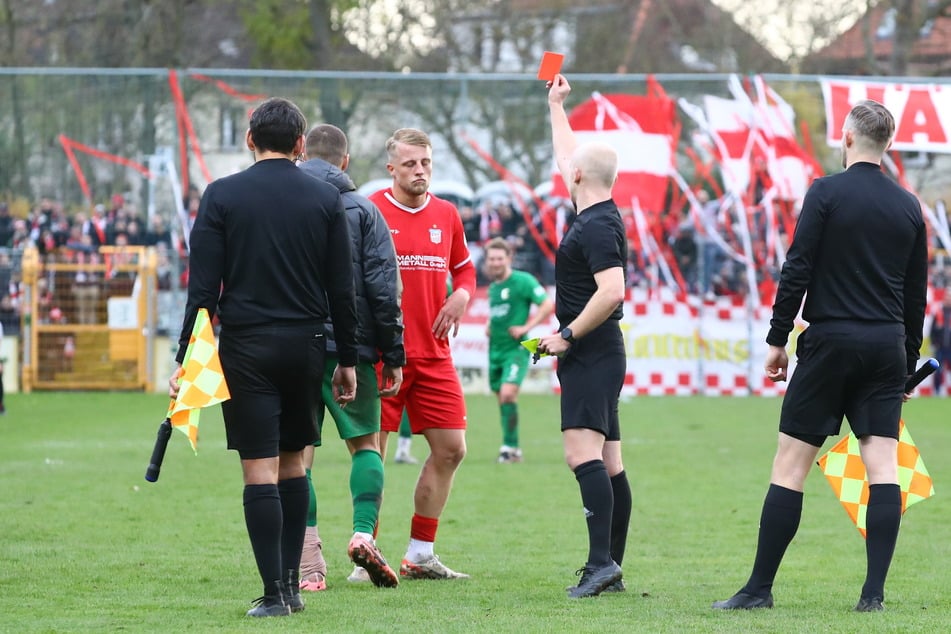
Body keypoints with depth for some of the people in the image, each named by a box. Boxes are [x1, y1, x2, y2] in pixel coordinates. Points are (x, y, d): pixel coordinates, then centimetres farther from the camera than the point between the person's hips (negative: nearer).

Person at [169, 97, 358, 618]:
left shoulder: (222, 196, -2)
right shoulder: (325, 199, 3)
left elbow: (203, 286, -6)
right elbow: (342, 288, 4)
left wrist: (187, 358, -4)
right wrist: (347, 360, 11)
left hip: (246, 348, -2)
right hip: (306, 347, 2)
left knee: (260, 470, -3)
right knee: (293, 463, 15)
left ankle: (275, 593, -7)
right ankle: (292, 583, 14)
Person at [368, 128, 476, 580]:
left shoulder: (446, 214, 10)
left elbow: (464, 268, 22)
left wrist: (460, 297, 1)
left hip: (433, 355, 5)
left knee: (450, 449, 4)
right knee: (372, 450, -4)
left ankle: (419, 556, 14)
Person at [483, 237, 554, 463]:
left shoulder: (523, 281, -8)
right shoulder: (493, 287, 14)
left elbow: (548, 305, -13)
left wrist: (526, 327, -17)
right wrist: (489, 326, 12)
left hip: (515, 349, -7)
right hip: (495, 349, 7)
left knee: (508, 393, -22)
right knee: (502, 400, 8)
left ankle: (509, 446, -16)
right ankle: (513, 449, 16)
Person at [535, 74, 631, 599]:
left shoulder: (596, 227, -14)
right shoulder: (599, 217, 14)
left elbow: (611, 291, -25)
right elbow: (566, 158, 30)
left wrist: (567, 335, -18)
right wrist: (556, 106, 40)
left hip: (591, 354, -10)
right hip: (597, 355, 10)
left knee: (583, 451, -19)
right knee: (608, 461, 9)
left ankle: (601, 560, -29)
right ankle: (612, 568, 11)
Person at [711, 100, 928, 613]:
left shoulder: (827, 193, -6)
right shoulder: (908, 207, 9)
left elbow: (797, 269, -9)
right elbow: (917, 293, 14)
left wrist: (778, 339, -2)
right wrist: (908, 364, 21)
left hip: (830, 340, -4)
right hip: (887, 346, 4)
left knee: (789, 467, 0)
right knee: (882, 466, 1)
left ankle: (760, 587, 1)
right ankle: (873, 592, -5)